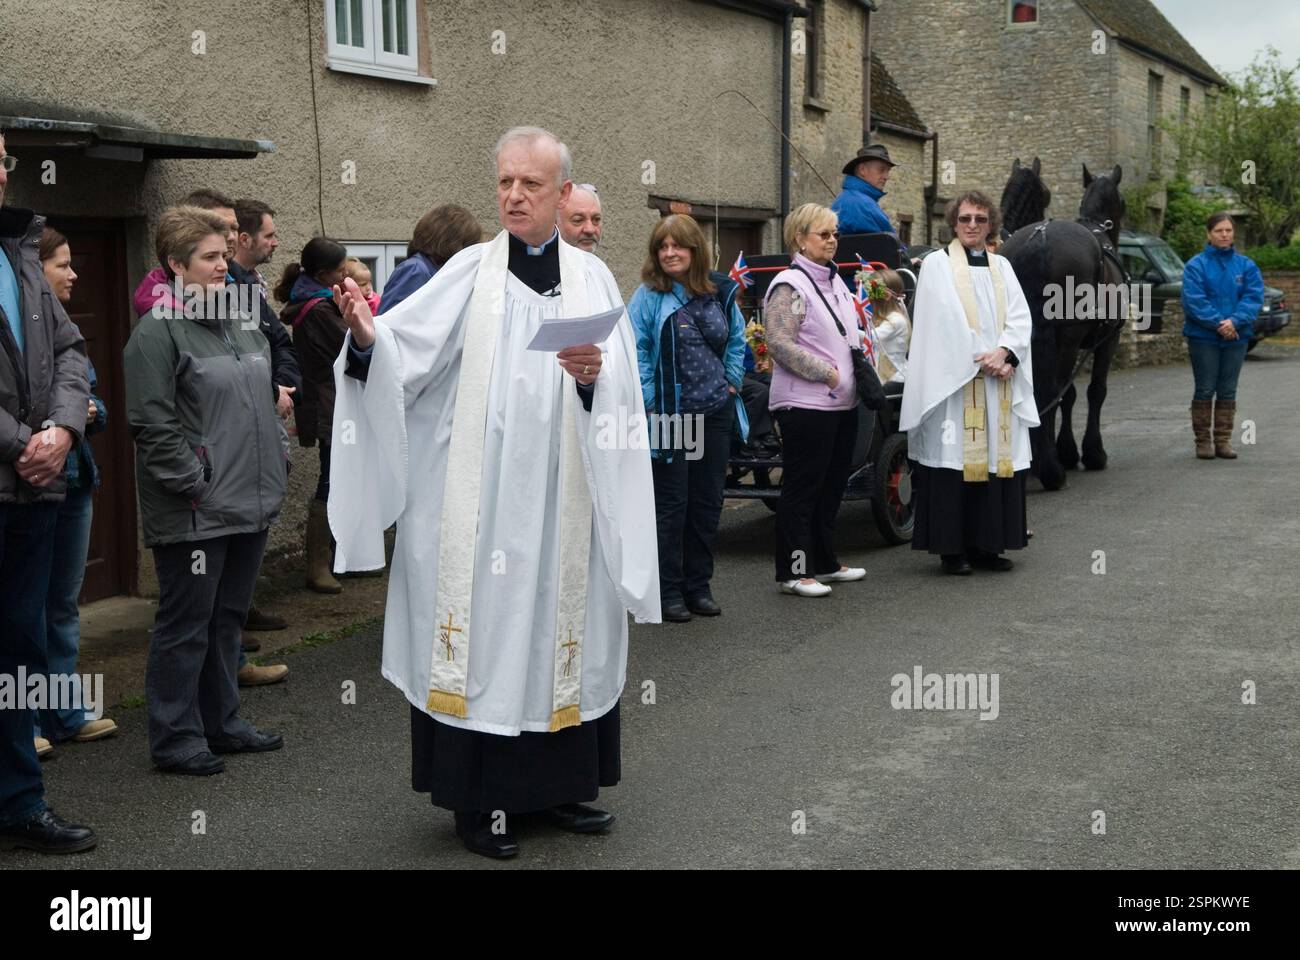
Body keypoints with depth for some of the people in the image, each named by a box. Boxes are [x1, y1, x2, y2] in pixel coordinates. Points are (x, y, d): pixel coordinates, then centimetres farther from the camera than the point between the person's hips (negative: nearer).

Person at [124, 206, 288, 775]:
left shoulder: (238, 324, 15)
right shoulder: (158, 332, -11)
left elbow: (264, 398, 24)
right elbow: (153, 423, -17)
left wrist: (278, 454, 14)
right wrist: (195, 485, -18)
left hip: (249, 504, 8)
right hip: (194, 511, -8)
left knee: (227, 617, 16)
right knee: (186, 623, 0)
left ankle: (222, 724, 28)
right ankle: (175, 739, 10)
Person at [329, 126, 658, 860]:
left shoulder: (592, 278, 8)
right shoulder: (470, 272, 2)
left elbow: (623, 392, 1)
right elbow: (408, 348, -12)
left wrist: (595, 378, -20)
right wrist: (369, 337, -32)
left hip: (564, 501, 2)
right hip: (480, 499, -2)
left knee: (561, 627, 9)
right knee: (485, 629, -1)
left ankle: (559, 783, 23)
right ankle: (480, 797, 10)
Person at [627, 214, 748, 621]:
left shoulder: (720, 293, 7)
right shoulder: (648, 297, -7)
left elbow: (736, 340, 19)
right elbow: (636, 352, -9)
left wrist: (732, 383, 8)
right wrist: (652, 401, -14)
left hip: (716, 413, 5)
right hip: (670, 416, -5)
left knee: (708, 501, 10)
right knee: (671, 503, 1)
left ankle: (698, 585, 22)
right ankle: (668, 591, 10)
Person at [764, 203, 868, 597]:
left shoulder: (835, 281, 16)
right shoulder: (790, 285, -11)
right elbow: (780, 343, -20)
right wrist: (827, 372, -18)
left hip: (842, 402, 9)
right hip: (805, 404, -9)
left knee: (832, 484, 15)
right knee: (802, 489, -3)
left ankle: (824, 563, 26)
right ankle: (794, 571, 3)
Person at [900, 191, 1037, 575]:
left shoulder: (1001, 266, 16)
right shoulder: (937, 264, 1)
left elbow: (1020, 317, 7)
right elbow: (947, 320, -8)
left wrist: (1003, 353, -11)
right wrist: (984, 361, -13)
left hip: (999, 383, 5)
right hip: (953, 381, -5)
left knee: (996, 457, 4)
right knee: (954, 461, -6)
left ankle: (985, 545, 10)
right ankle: (951, 549, -1)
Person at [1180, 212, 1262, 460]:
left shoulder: (1246, 265, 4)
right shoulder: (1196, 265, -5)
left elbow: (1254, 297, -4)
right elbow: (1194, 300, -13)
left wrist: (1235, 321, -20)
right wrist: (1218, 323, -21)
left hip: (1236, 336, 3)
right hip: (1203, 336, -3)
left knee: (1227, 391, 8)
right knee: (1205, 390, 2)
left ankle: (1224, 440, 15)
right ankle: (1203, 441, 10)